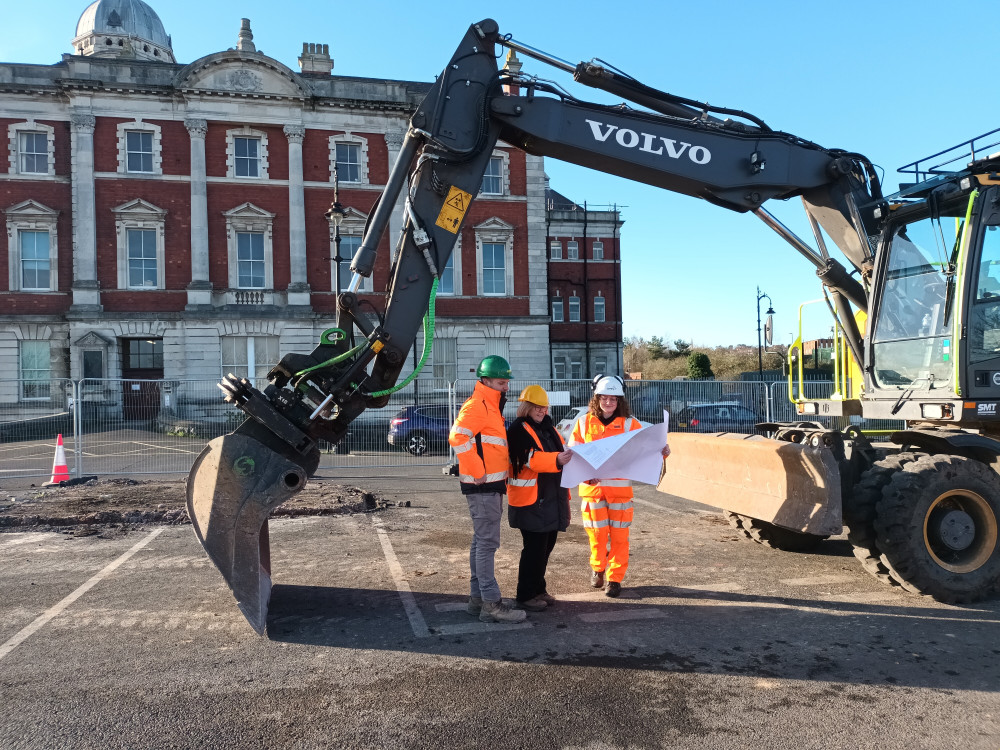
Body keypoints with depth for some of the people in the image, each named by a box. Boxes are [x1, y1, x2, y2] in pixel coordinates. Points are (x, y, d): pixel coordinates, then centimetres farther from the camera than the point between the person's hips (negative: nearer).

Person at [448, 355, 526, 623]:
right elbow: (458, 436, -28)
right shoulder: (476, 406, -14)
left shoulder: (490, 406, 18)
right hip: (483, 485, -10)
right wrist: (478, 472, -24)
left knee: (481, 541, 14)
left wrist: (500, 477, 20)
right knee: (488, 542, -7)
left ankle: (477, 597, 23)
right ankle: (491, 604, -3)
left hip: (491, 484, 10)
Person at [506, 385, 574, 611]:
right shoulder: (518, 430, -11)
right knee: (534, 548, -5)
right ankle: (525, 595, 8)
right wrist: (557, 459, -39)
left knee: (546, 546, 15)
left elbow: (563, 453, 25)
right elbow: (531, 458, -25)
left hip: (552, 498, 8)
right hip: (531, 500, -8)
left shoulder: (548, 428, 16)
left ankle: (538, 589, 29)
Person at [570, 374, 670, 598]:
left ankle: (615, 578, 19)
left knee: (619, 536, 4)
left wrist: (660, 452, -24)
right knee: (597, 533, 6)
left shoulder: (630, 424, 1)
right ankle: (597, 568, 32)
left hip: (621, 488, 0)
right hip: (592, 487, 0)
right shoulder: (584, 422, 3)